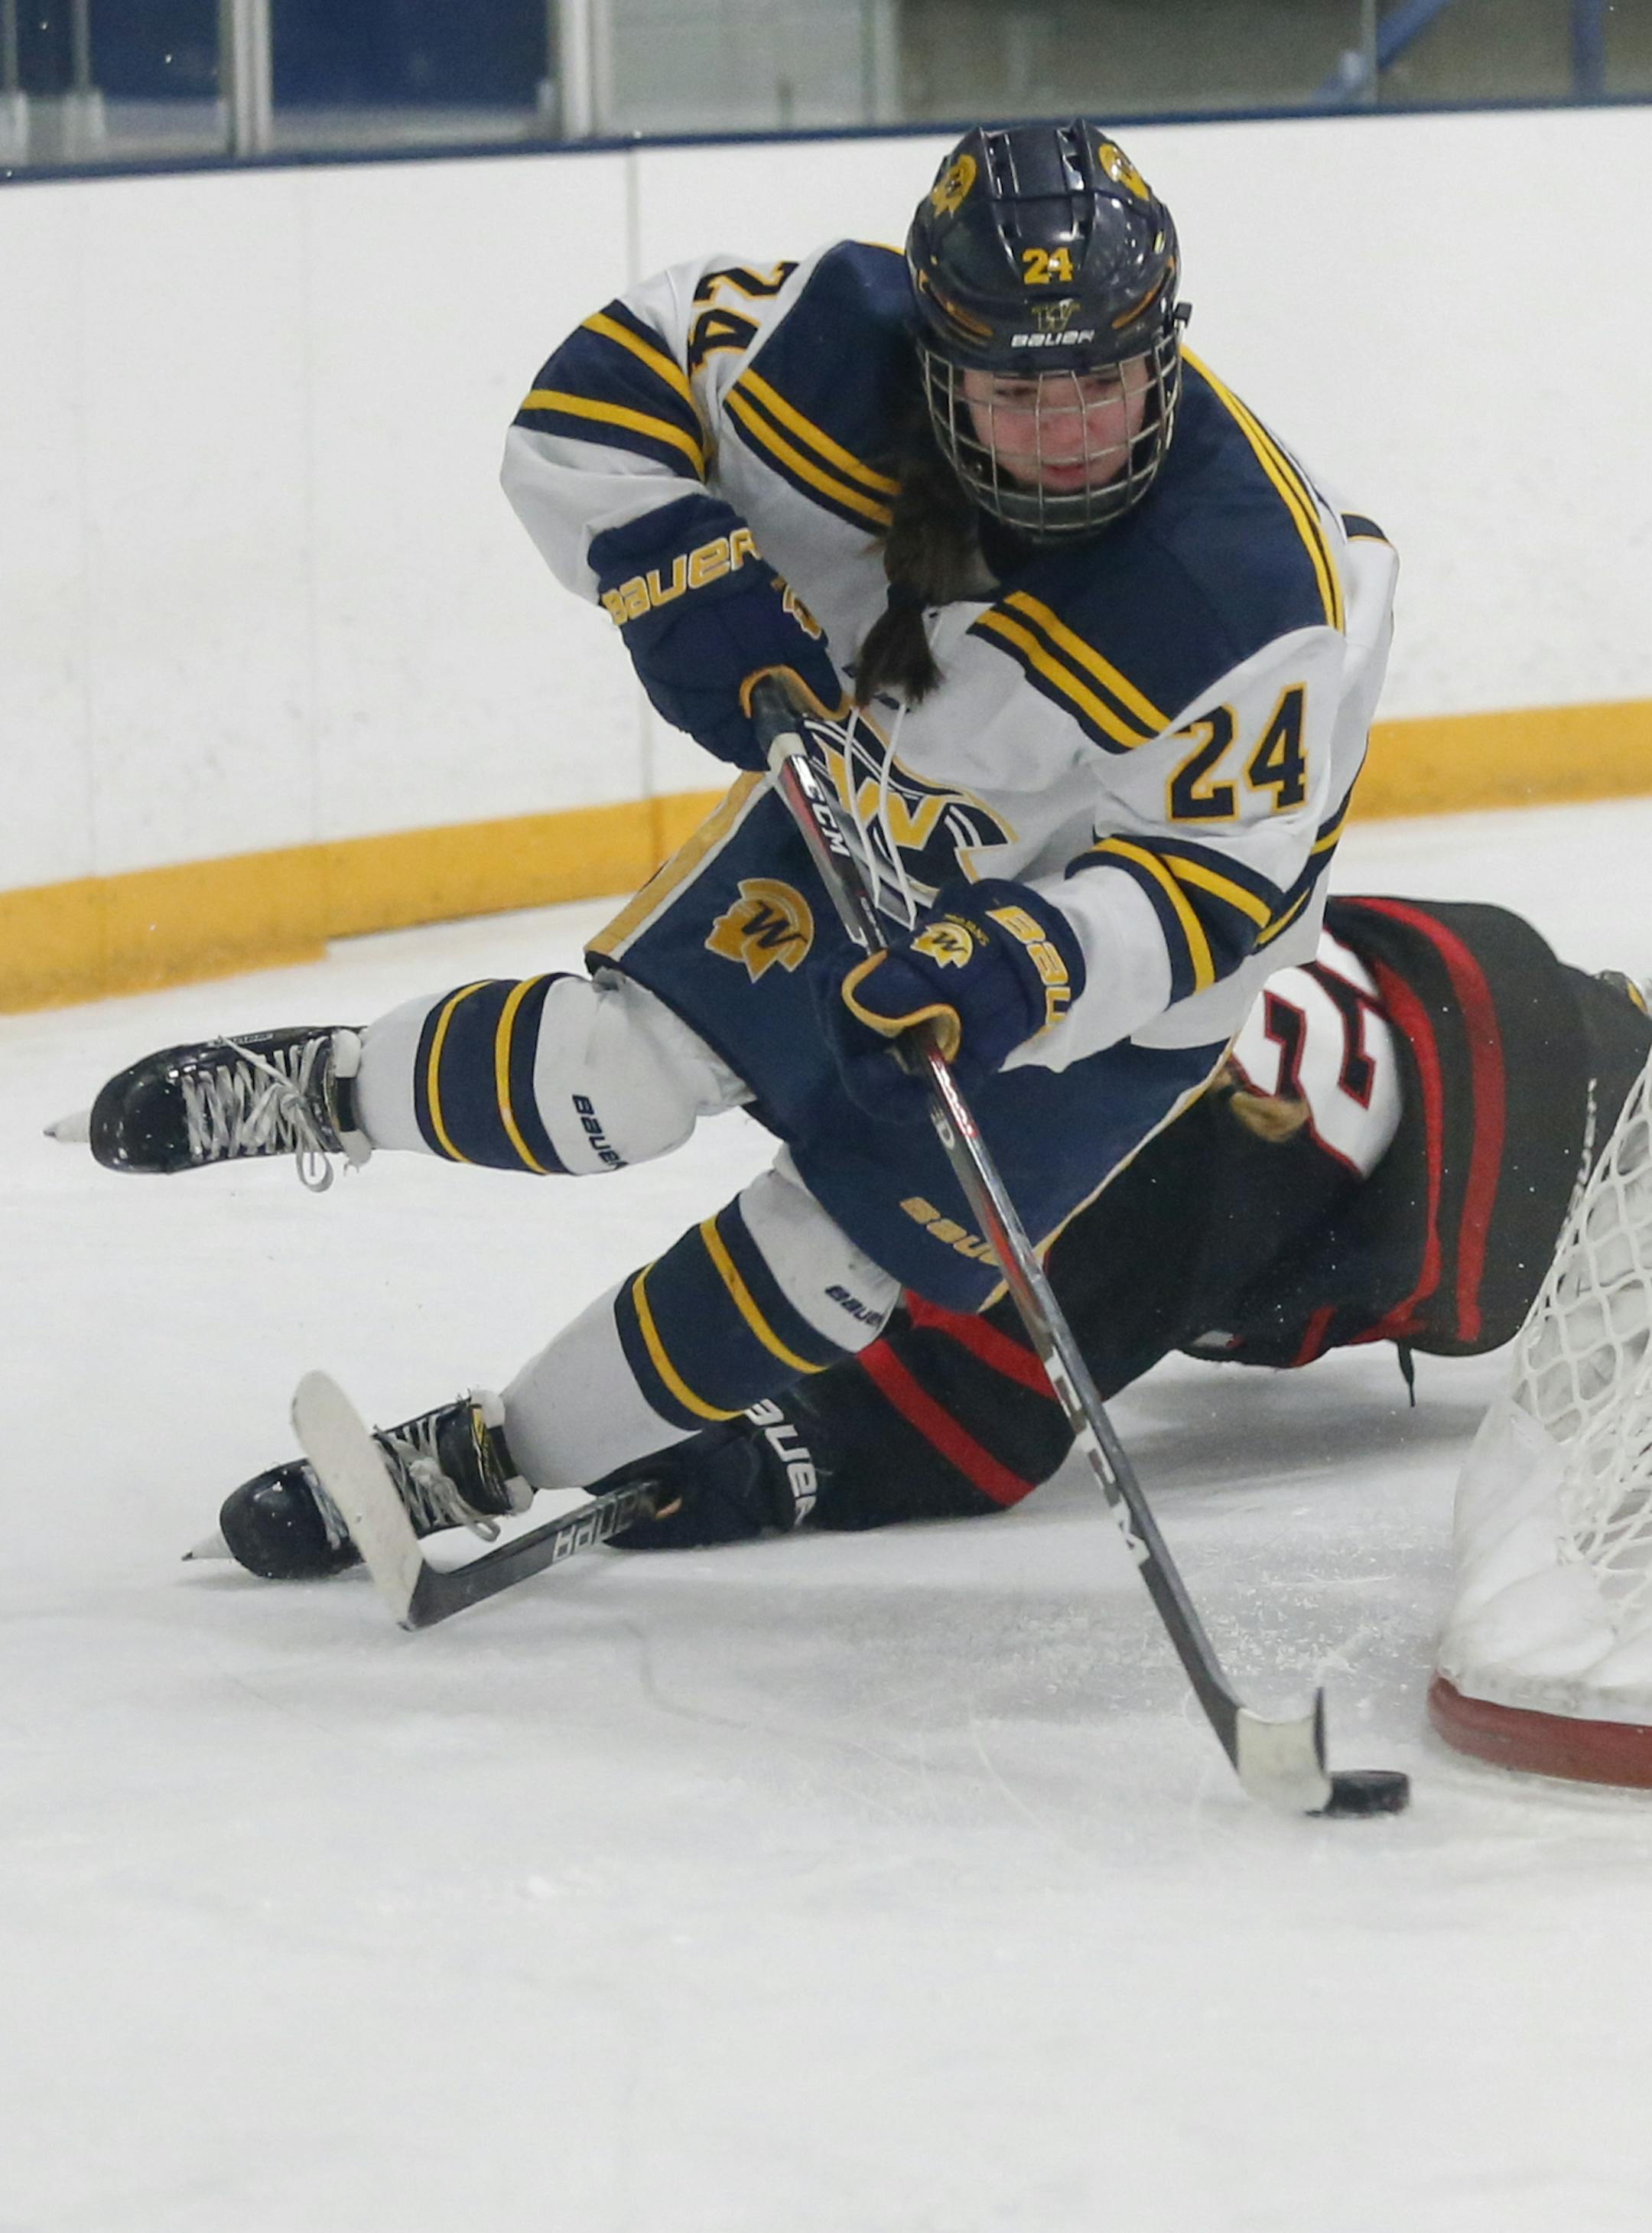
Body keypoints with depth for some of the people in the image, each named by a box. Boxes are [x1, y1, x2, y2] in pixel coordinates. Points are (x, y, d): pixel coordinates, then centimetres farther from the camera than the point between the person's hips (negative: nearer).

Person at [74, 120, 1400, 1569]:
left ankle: (496, 1461, 15)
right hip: (858, 813, 3)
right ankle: (330, 1090, 31)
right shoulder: (851, 351, -28)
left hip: (1104, 964, -3)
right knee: (616, 1078, -1)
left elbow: (1218, 873, -30)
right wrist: (677, 579, -31)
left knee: (849, 1246, -4)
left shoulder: (1263, 603, -37)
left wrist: (1030, 967, -45)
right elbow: (604, 389, -15)